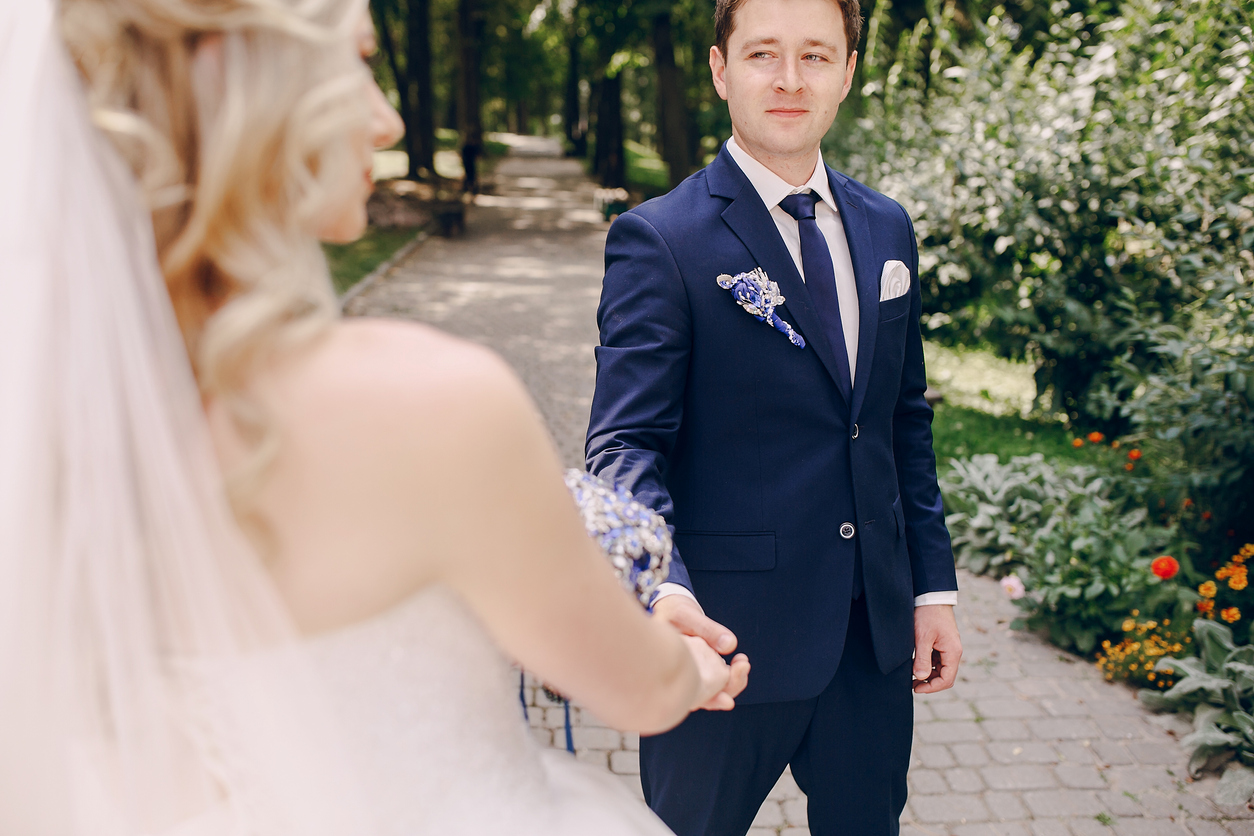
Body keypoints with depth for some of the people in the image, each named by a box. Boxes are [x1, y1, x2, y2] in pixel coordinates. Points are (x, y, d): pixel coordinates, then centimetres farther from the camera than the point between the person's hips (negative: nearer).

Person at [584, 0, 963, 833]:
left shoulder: (887, 229, 7)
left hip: (876, 631, 5)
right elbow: (627, 444, -19)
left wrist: (934, 583, 9)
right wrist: (665, 590, -36)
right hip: (732, 632, -5)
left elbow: (907, 421, 12)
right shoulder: (659, 241, -12)